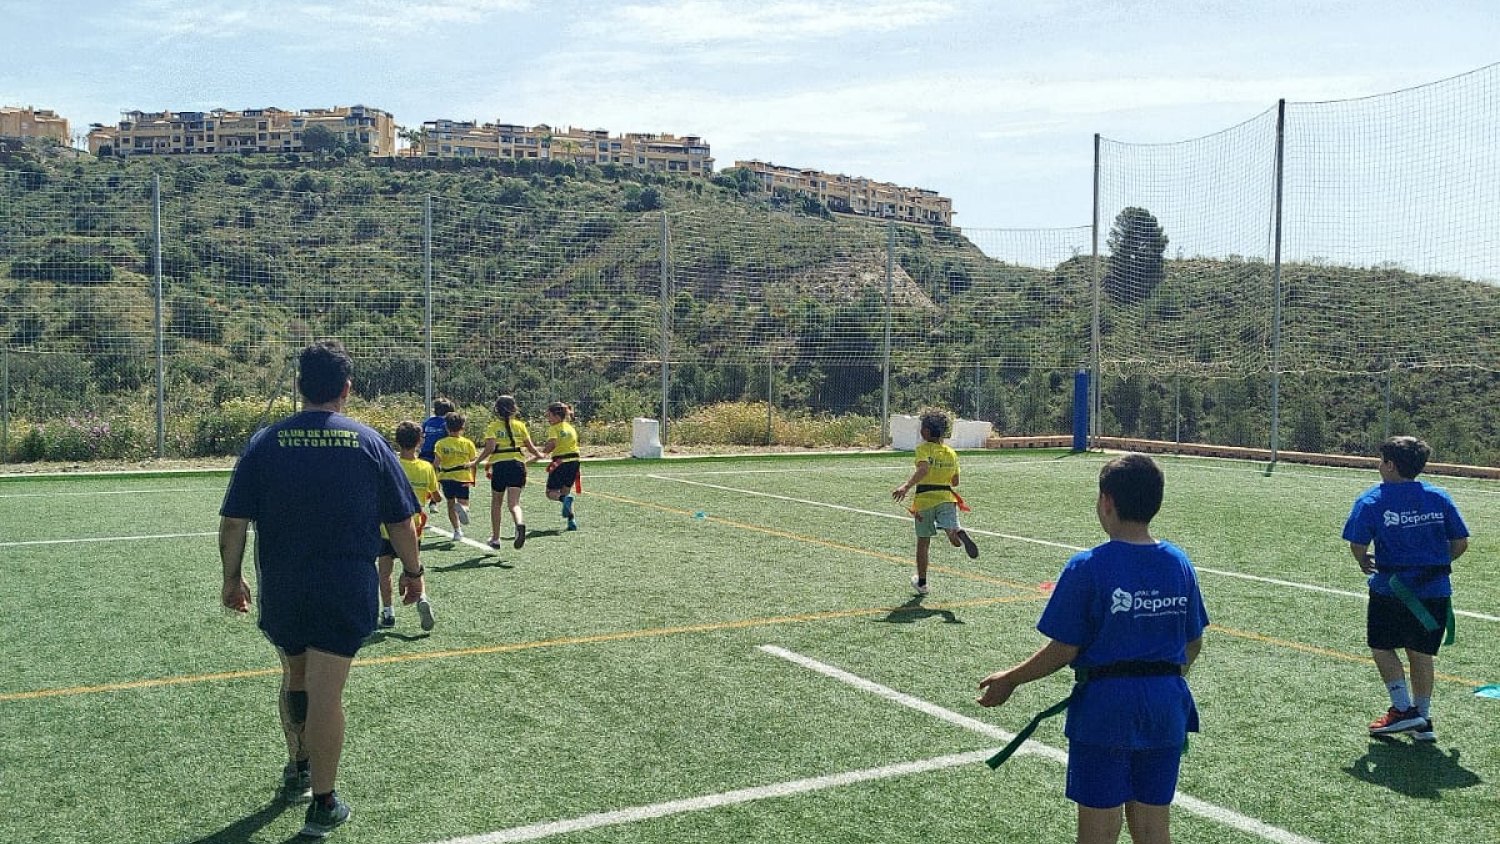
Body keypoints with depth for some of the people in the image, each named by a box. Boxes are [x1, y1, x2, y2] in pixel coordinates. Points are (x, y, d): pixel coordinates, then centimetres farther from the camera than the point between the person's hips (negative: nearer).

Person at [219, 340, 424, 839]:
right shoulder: (370, 444, -4)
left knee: (294, 679, 23)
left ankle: (297, 769, 39)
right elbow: (400, 521, 0)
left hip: (280, 591, 2)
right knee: (325, 693, 1)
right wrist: (413, 571, 14)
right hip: (346, 593, -2)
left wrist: (232, 577, 11)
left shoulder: (264, 444, -3)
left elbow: (233, 522, -2)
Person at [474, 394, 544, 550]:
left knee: (496, 503, 17)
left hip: (499, 466, -1)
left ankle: (495, 538, 23)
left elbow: (490, 448, -13)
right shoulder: (520, 425, 8)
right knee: (513, 503, -6)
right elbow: (531, 448, 8)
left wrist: (477, 462, -3)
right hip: (518, 465, 1)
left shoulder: (493, 427, 0)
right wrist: (538, 455, 29)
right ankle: (520, 524, -38)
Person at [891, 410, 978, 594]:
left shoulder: (923, 448, -5)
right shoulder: (951, 453, 11)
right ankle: (959, 534, -48)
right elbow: (955, 481, 17)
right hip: (947, 498, 3)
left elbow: (923, 469, -25)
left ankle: (921, 582, 21)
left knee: (923, 543, 11)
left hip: (924, 499, -3)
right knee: (954, 538, -12)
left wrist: (906, 486, -36)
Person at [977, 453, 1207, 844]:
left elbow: (1064, 650, -13)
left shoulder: (1087, 567, -16)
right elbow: (1193, 644, 9)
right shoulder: (1179, 563, 0)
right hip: (1166, 708, 5)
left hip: (1105, 709, -5)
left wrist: (1010, 680, 1)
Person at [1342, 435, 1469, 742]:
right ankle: (1423, 721, 19)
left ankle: (1404, 709, 6)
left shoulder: (1371, 501, -8)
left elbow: (1357, 546, -13)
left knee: (1382, 647, 13)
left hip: (1391, 588, -4)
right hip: (1435, 590, 4)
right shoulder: (1438, 497, 3)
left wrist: (1365, 562, 9)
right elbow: (1461, 543, 5)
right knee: (1421, 653, 14)